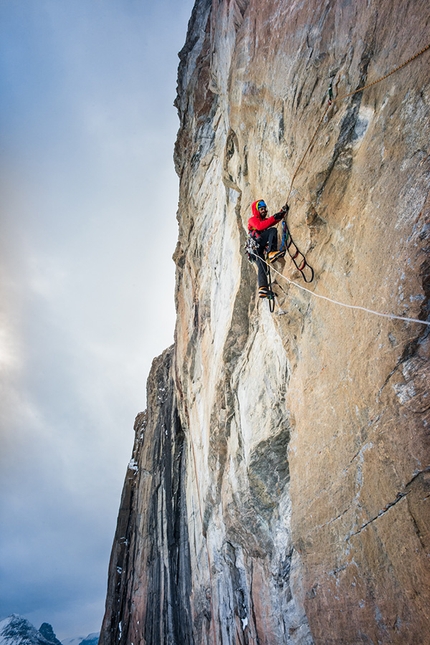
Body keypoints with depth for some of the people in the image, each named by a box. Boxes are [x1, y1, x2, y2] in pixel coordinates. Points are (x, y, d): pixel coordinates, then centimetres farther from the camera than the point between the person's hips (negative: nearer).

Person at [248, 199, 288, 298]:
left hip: (260, 246, 8)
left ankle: (262, 288, -17)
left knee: (262, 266, -6)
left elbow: (275, 220, 12)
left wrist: (282, 212, -4)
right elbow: (259, 226, -14)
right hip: (255, 242, -8)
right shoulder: (252, 219, 9)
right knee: (272, 230, -20)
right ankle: (271, 253, -39)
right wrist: (273, 217, -17)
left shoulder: (265, 220, 32)